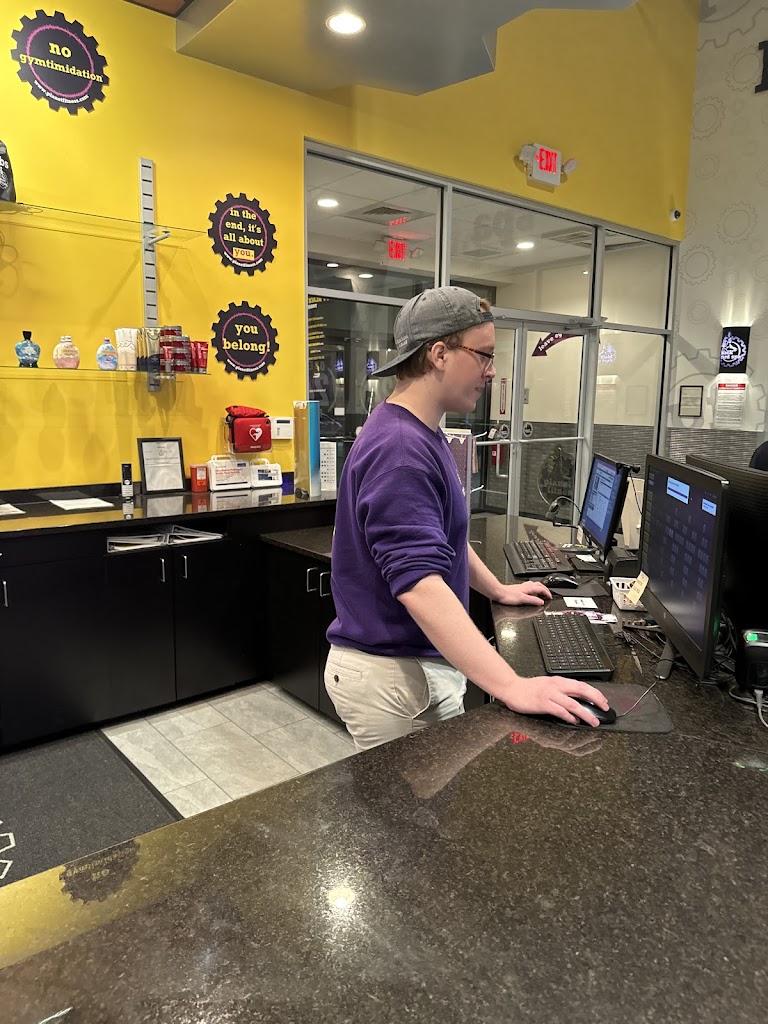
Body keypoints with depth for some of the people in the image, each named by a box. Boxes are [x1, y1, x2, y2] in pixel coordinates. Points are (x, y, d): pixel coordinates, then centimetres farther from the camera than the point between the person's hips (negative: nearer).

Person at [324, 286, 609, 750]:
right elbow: (418, 584, -34)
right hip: (391, 675, -10)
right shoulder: (399, 449, -24)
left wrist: (499, 590, 29)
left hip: (426, 662, 10)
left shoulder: (425, 435, 10)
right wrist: (513, 687, -38)